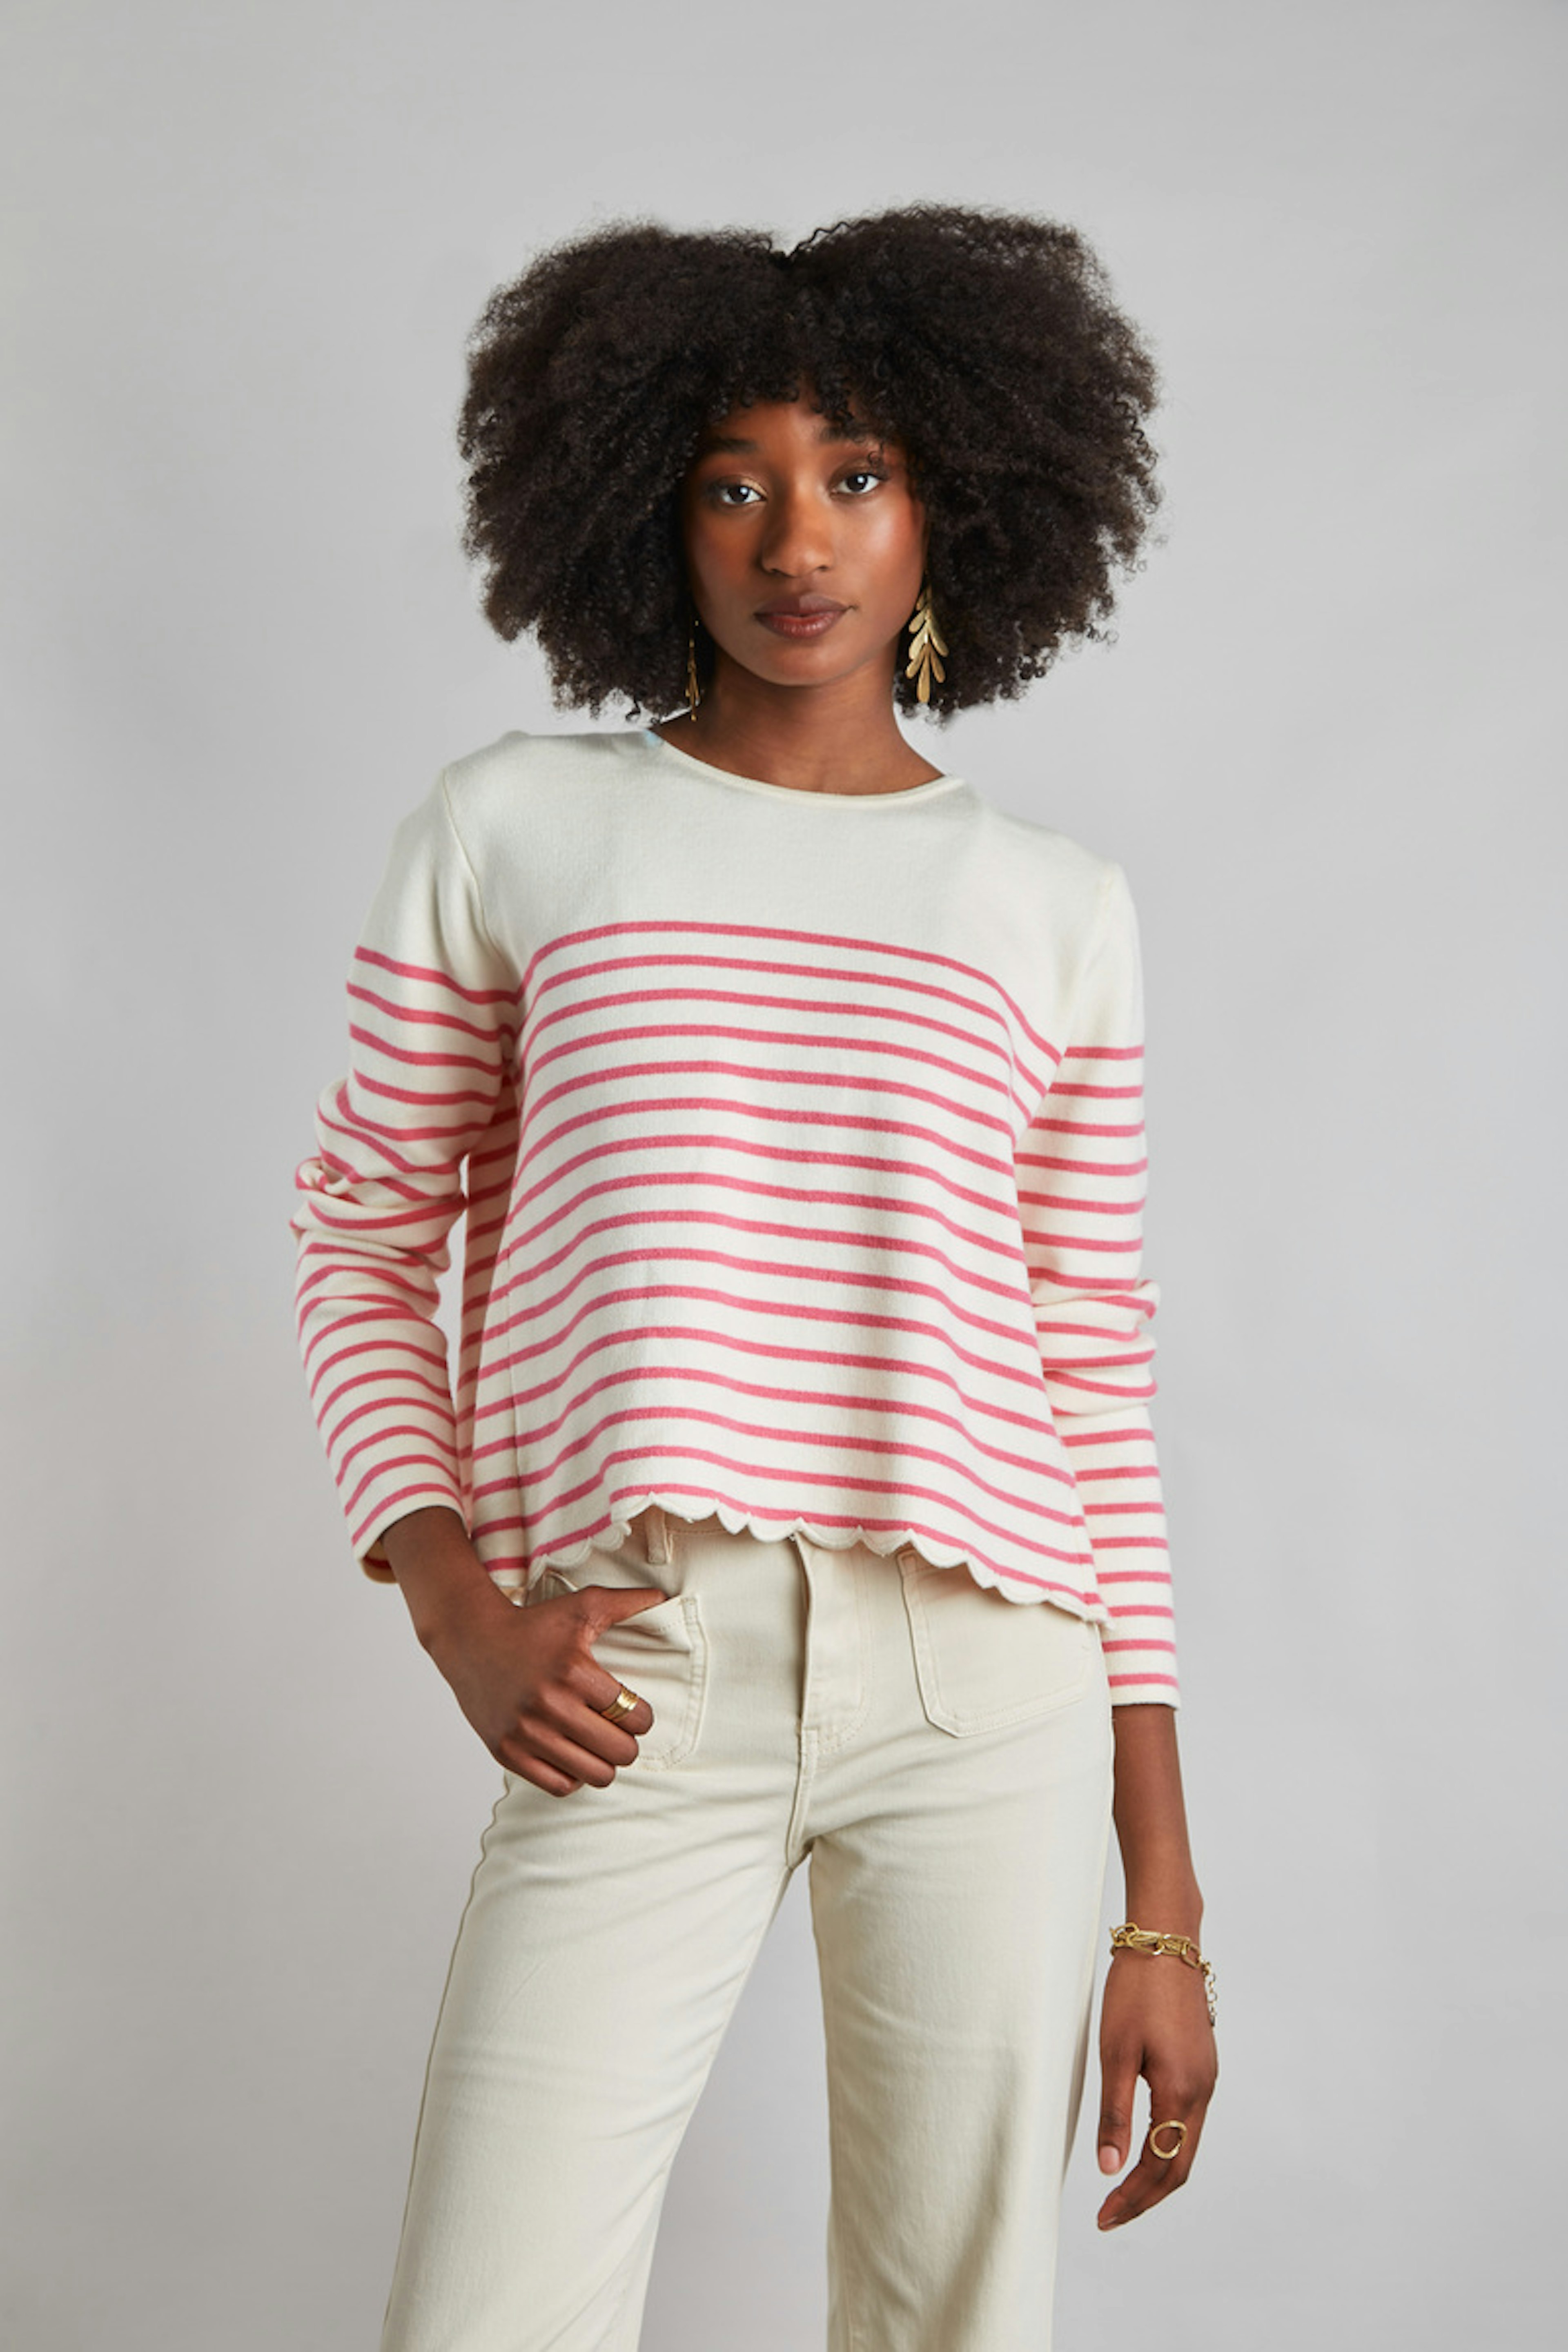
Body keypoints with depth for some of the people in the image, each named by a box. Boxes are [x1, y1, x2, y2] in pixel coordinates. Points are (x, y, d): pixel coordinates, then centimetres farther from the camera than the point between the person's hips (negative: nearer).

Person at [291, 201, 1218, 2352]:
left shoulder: (1058, 912, 11)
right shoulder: (512, 830, 8)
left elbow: (1099, 1391, 10)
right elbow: (366, 1246, 12)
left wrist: (1166, 1911, 7)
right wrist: (457, 1607, -6)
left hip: (986, 1692, 1)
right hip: (639, 1701, -1)